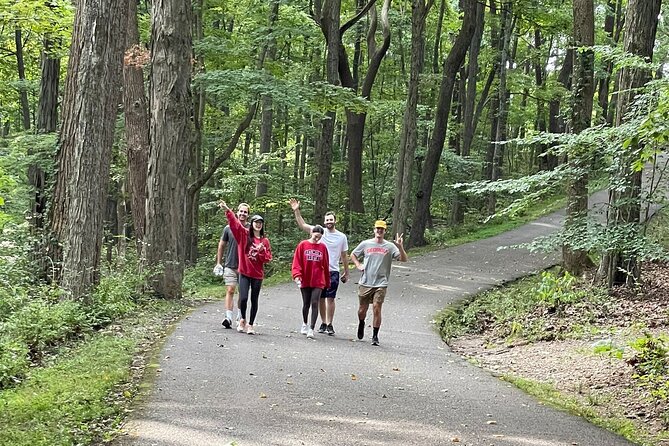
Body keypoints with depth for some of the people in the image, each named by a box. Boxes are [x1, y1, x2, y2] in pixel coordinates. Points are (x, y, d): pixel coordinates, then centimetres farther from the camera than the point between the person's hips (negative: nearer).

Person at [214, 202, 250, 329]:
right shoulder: (229, 228, 3)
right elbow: (221, 246, 12)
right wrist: (218, 263, 11)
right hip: (230, 266, 0)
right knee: (230, 291, -10)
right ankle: (229, 317, -14)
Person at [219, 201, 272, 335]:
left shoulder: (265, 241, 6)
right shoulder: (244, 234, 1)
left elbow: (268, 258, 5)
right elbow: (235, 223, -12)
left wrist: (262, 251, -14)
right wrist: (227, 210, -24)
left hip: (257, 275, 2)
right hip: (244, 273, -2)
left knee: (254, 300, 6)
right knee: (243, 298, -12)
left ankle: (250, 324, 18)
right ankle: (242, 319, 15)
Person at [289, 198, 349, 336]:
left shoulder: (342, 237, 3)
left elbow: (344, 256, 11)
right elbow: (302, 225, -2)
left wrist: (346, 273, 12)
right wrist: (296, 211, -12)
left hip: (333, 271, -1)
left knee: (330, 298, -5)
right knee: (321, 298, 8)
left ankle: (329, 324, 1)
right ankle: (323, 323, 18)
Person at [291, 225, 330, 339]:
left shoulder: (323, 247, 3)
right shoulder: (302, 245, -1)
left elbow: (325, 266, 8)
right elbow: (297, 262, -3)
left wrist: (327, 282, 12)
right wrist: (297, 275, -16)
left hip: (318, 282, 0)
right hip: (305, 281, 0)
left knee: (315, 304, -9)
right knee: (306, 304, 13)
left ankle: (311, 329, -9)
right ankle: (304, 324, 35)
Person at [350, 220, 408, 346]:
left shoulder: (390, 246, 1)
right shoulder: (365, 244, 6)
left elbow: (404, 259, -7)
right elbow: (353, 255, 20)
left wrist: (400, 247, -22)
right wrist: (358, 265, 4)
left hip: (380, 284, -2)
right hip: (365, 283, 2)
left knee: (376, 309, -10)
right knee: (362, 309, 10)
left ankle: (375, 336, -1)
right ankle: (361, 324, 42)